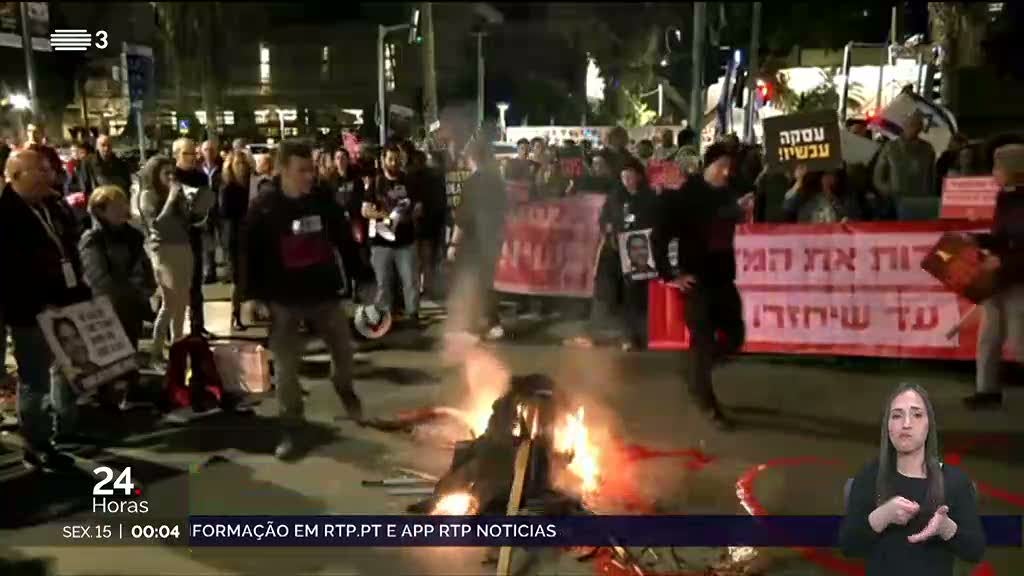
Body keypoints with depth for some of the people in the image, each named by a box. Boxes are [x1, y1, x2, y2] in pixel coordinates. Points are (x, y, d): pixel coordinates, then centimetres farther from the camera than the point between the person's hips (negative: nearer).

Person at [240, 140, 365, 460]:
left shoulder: (324, 203, -2)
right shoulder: (263, 208, -9)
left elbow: (345, 242, 5)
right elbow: (251, 255, -6)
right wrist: (252, 297, -8)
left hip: (324, 292, 2)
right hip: (284, 298, -2)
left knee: (343, 349, 15)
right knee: (286, 365, 5)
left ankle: (345, 390, 47)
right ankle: (290, 429, 19)